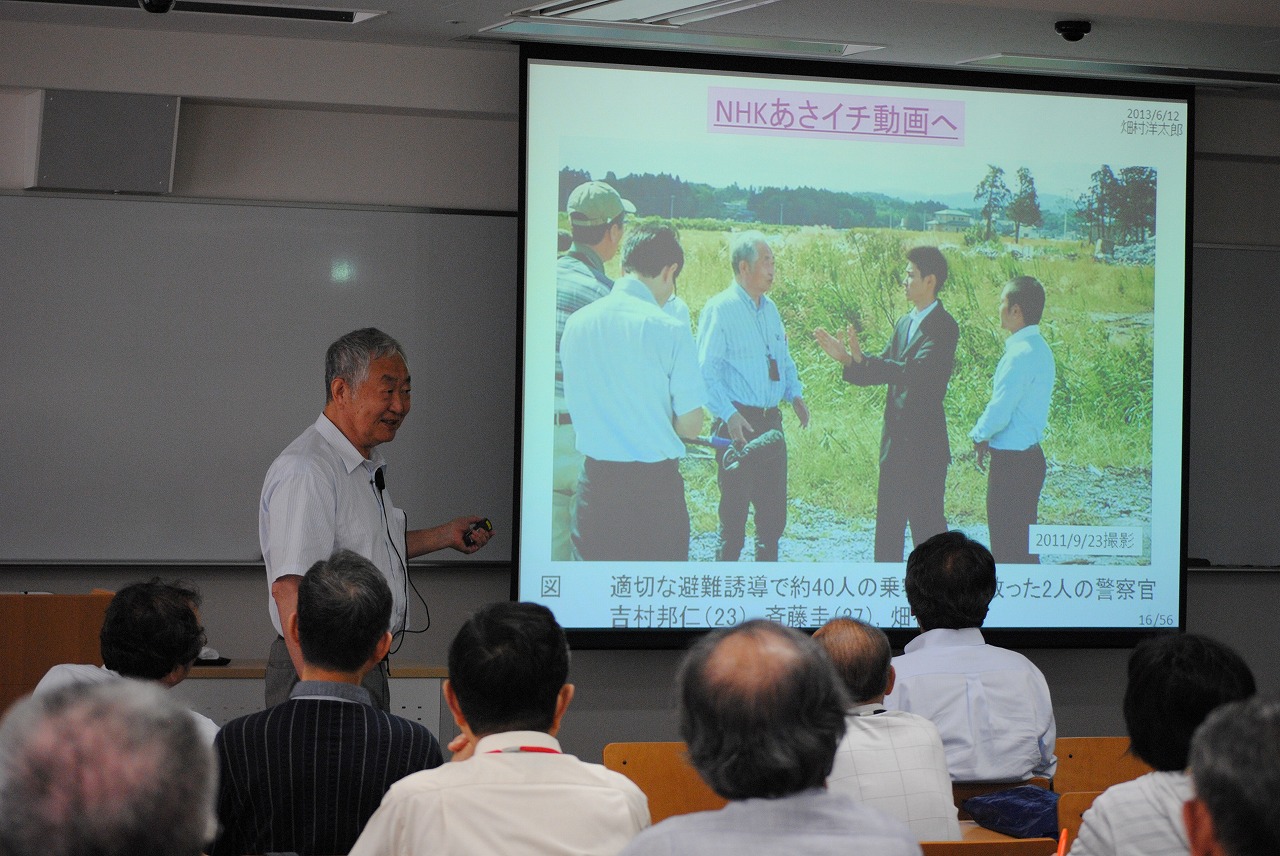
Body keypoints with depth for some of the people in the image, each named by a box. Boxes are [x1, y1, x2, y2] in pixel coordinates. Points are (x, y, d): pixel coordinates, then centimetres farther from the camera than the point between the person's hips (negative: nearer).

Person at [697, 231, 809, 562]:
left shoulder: (770, 309, 14)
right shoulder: (719, 309, -9)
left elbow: (784, 359, 24)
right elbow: (707, 371, -14)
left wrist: (795, 394, 5)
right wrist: (729, 415, -24)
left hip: (770, 422, 7)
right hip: (738, 422, -7)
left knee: (773, 510, 11)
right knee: (734, 512, -2)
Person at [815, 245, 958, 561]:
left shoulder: (943, 327, -12)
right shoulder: (904, 324, 14)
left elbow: (917, 371, -25)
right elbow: (882, 372, 12)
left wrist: (862, 360, -29)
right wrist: (848, 359, -5)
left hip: (926, 445, -8)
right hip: (895, 441, 8)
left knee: (927, 521, -3)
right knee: (888, 522, 11)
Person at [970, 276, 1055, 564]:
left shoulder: (1021, 355, -20)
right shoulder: (1039, 349, 10)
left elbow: (1000, 413, -21)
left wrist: (979, 435, -2)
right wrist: (987, 436, 11)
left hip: (1012, 462, -10)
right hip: (1030, 453, 10)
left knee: (1008, 547, -4)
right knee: (1024, 542, 17)